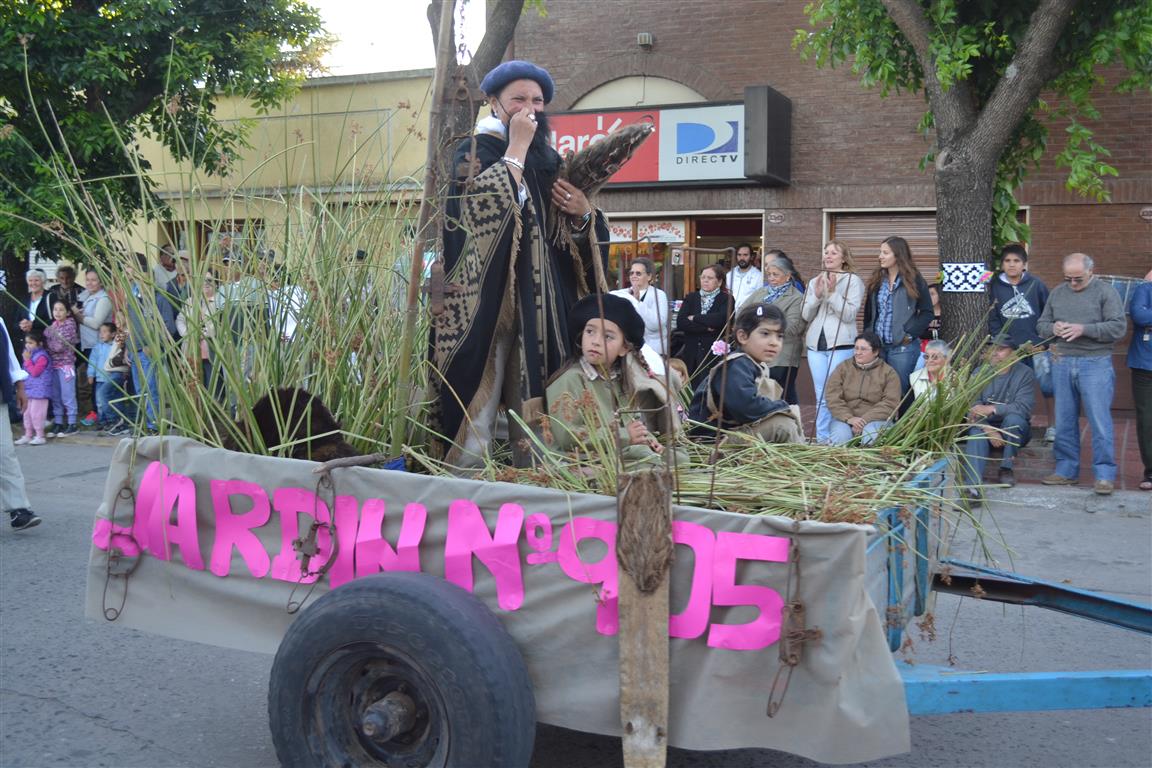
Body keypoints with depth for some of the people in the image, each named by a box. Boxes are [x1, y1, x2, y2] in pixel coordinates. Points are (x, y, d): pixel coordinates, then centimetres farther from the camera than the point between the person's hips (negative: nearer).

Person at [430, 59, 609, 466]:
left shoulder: (548, 160, 18)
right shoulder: (474, 152, 2)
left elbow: (571, 235, 20)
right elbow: (487, 201, -19)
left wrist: (583, 213, -2)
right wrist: (517, 147, -12)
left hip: (542, 299, 5)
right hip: (489, 296, -5)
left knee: (535, 404, 4)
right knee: (481, 398, -8)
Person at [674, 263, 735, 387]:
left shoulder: (726, 299, 5)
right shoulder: (691, 298, 15)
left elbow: (721, 319, -15)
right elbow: (680, 322, -1)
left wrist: (695, 318, -5)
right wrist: (706, 327, -11)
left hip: (714, 355, -3)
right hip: (691, 355, 3)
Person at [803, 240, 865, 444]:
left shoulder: (853, 281, 1)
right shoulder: (814, 282, 15)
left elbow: (850, 314, -9)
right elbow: (806, 315, 11)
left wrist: (833, 293, -15)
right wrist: (816, 295, -5)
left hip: (841, 344, -5)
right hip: (816, 344, 5)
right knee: (821, 396, 8)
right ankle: (821, 439, 13)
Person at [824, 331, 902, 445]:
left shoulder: (888, 372, 7)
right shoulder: (843, 367, 11)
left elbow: (890, 403, -5)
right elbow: (832, 397, -1)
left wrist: (865, 419, -18)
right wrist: (849, 418, -17)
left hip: (875, 419, -1)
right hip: (845, 418, 1)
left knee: (871, 437, -34)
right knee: (840, 438, -31)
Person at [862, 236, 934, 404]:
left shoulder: (914, 281, -4)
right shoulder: (877, 281, 10)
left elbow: (927, 313, -4)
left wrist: (909, 333, -12)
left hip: (903, 347, -5)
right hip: (877, 346, 5)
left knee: (899, 391, -1)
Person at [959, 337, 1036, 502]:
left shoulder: (1025, 374, -7)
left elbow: (1023, 407, -21)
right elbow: (972, 408, -10)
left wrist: (991, 409, -29)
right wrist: (988, 429, -27)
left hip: (1015, 431, -1)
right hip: (985, 427, 1)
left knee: (1013, 418, -33)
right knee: (976, 433, -31)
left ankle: (1006, 468, -15)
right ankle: (972, 487, -50)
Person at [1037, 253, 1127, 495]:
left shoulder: (1106, 292, -1)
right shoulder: (1057, 293, 13)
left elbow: (1119, 327, -8)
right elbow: (1041, 324, 18)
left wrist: (1084, 329, -17)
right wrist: (1053, 328, -5)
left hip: (1095, 364, -4)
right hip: (1062, 364, 4)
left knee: (1099, 421, -5)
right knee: (1064, 421, 9)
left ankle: (1105, 474, 2)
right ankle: (1066, 470, 19)